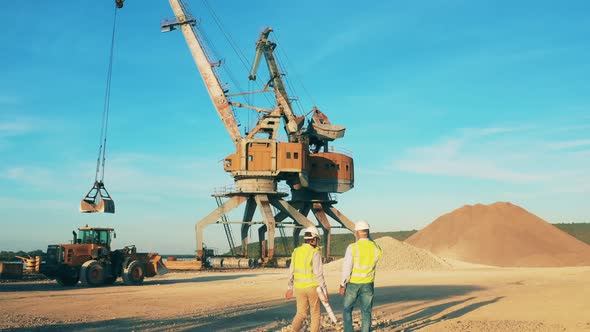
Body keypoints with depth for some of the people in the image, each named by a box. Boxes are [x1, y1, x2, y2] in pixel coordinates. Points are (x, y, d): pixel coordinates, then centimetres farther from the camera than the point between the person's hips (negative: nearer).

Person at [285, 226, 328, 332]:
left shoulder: (296, 251, 4)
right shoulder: (315, 253, -13)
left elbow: (291, 272, 8)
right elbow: (319, 274, -17)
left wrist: (290, 288, 16)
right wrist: (325, 290, -12)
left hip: (299, 287, 4)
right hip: (312, 287, -4)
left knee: (301, 313, 9)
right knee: (315, 313, 12)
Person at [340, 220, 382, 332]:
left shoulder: (352, 248, -16)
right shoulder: (376, 248, -4)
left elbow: (346, 268, -16)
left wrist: (342, 285, -7)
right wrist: (369, 239, 14)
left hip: (353, 284, -2)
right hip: (368, 285, 2)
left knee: (347, 310, 15)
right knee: (366, 313, 8)